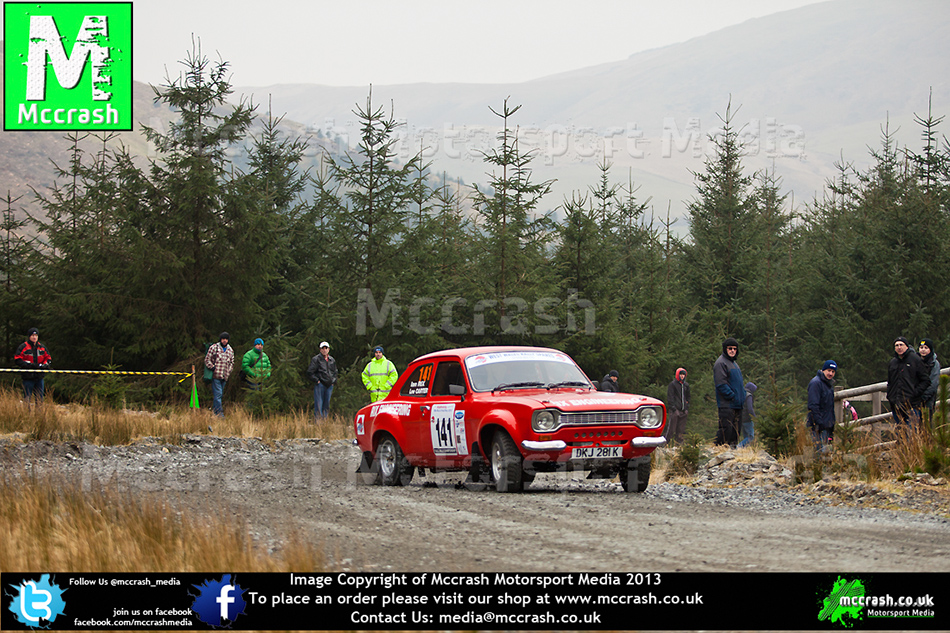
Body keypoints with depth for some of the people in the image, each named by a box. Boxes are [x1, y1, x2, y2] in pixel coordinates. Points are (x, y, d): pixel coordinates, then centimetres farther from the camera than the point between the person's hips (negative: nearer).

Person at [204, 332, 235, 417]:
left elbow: (232, 362, 24)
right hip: (216, 375, -5)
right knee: (217, 394, -11)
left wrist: (229, 371, 10)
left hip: (225, 377, 5)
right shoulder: (214, 348, 0)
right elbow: (207, 360, 1)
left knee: (220, 395, 7)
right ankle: (219, 413, -14)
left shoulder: (230, 350, 14)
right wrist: (212, 368, -9)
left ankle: (214, 411, 16)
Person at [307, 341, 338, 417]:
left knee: (326, 406, 7)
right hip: (320, 385, -5)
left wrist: (333, 381, 13)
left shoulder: (332, 360, 15)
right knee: (318, 405, -9)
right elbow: (310, 372, -5)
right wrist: (317, 380, -10)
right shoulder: (316, 359, -3)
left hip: (329, 385, 5)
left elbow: (335, 372, 27)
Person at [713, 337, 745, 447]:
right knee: (726, 429, -12)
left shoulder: (734, 363, 21)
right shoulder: (721, 363, -9)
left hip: (738, 405, 9)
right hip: (727, 404, -9)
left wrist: (743, 395, 12)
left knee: (735, 430, 10)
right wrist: (732, 396, -19)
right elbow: (721, 384, -17)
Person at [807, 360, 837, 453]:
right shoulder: (816, 383, -13)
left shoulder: (829, 384, 18)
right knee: (821, 451, -12)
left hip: (827, 424, 10)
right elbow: (813, 405, -19)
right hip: (818, 425, -10)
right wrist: (819, 423, -24)